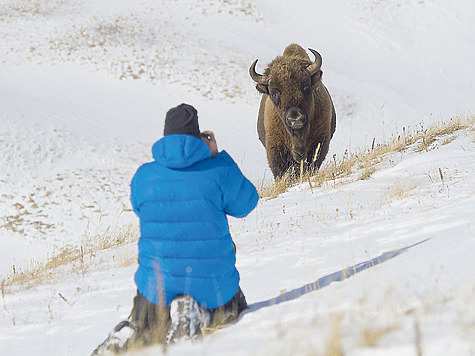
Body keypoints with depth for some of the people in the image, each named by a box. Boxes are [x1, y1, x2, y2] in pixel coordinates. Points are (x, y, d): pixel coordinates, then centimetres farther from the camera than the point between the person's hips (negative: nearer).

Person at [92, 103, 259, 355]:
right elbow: (246, 203, 6)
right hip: (212, 286, -3)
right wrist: (217, 155, 8)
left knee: (143, 327, 31)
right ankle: (199, 315, -8)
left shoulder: (143, 176, -5)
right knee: (234, 309, 29)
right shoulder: (220, 172, -12)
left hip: (158, 286, 3)